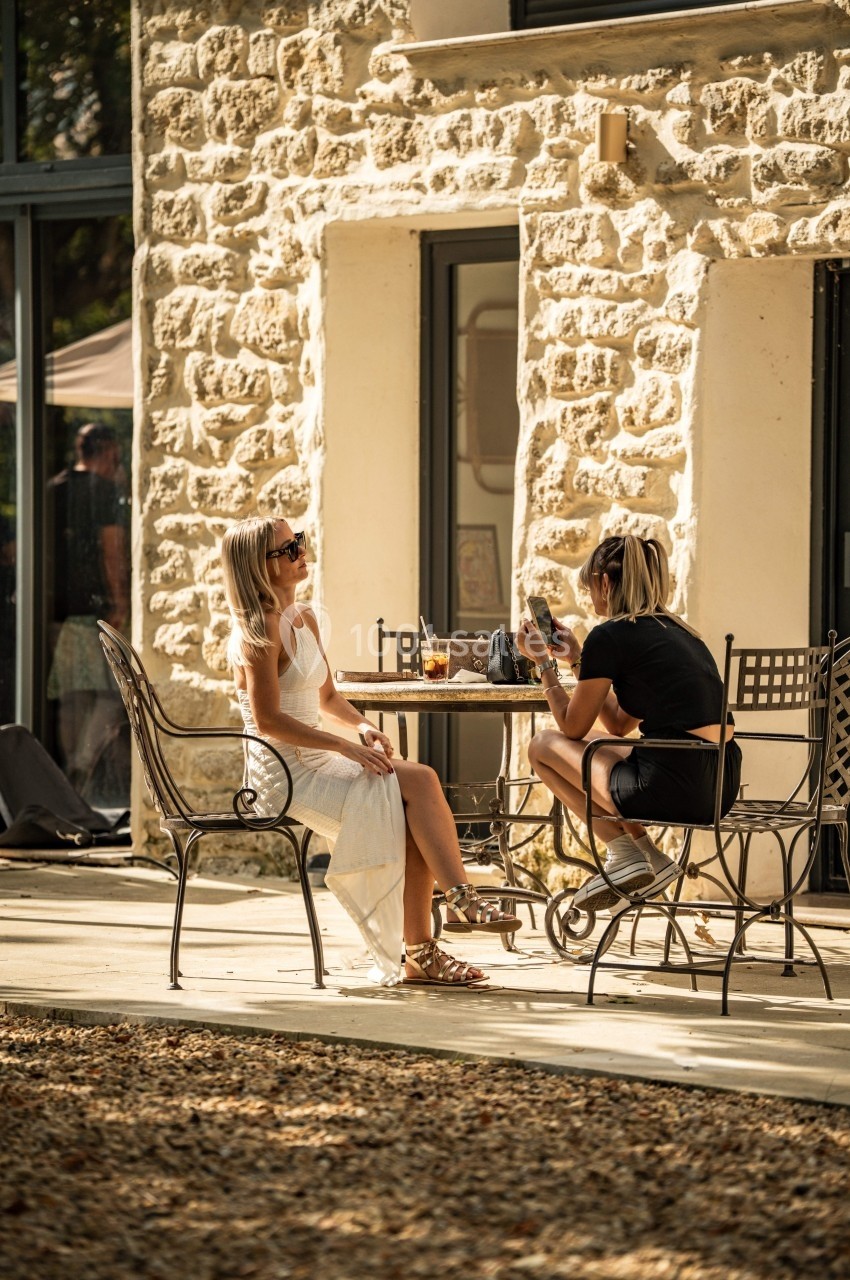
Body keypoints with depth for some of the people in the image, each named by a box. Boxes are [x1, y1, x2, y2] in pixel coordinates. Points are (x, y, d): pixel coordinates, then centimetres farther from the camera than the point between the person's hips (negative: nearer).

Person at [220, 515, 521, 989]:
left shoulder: (304, 619, 14)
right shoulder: (261, 630, -13)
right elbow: (268, 721, -19)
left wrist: (362, 726, 2)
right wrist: (346, 747, -20)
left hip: (316, 766, 8)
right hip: (286, 776, -8)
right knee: (418, 782, -21)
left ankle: (419, 953, -13)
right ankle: (462, 899, -15)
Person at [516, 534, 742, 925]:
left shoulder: (610, 636, -5)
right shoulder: (675, 630, 19)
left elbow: (572, 727, 6)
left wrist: (544, 664, 18)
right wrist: (577, 658, 32)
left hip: (673, 786, -8)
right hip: (722, 783, 8)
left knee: (544, 746, 14)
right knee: (591, 747, 30)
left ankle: (625, 851, 5)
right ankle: (647, 856, 14)